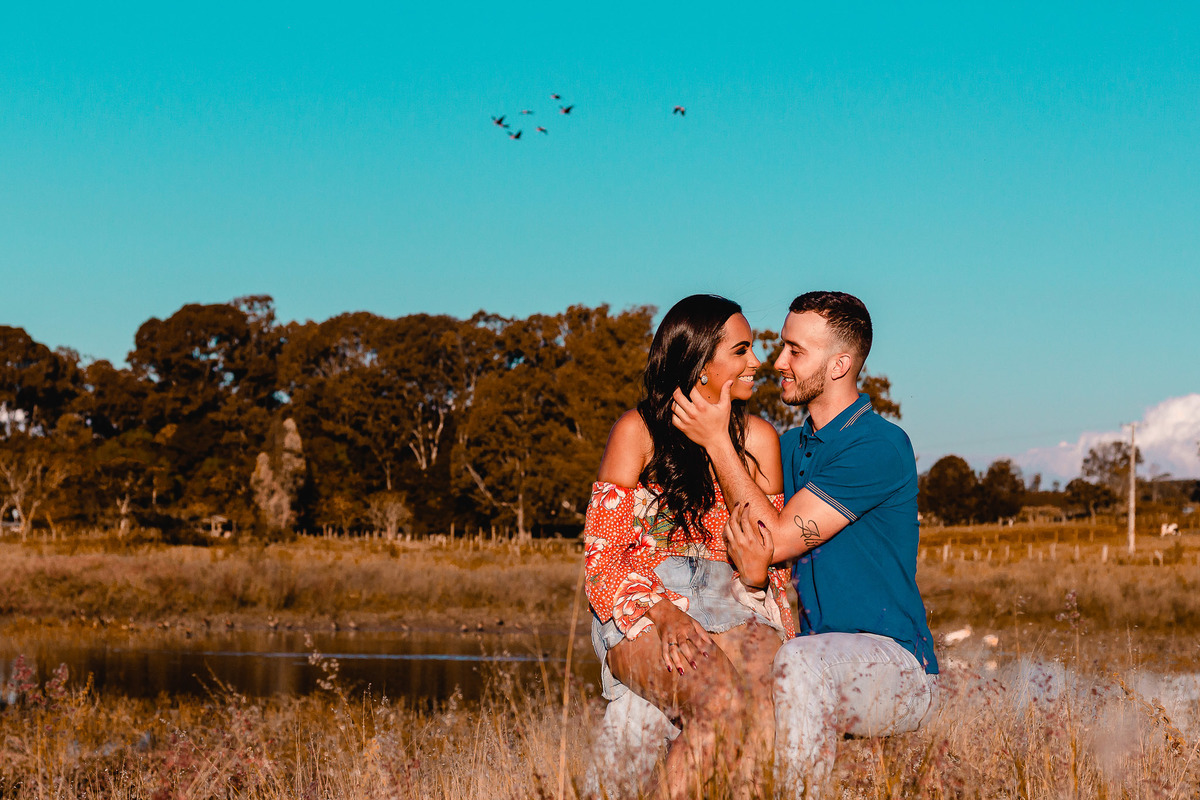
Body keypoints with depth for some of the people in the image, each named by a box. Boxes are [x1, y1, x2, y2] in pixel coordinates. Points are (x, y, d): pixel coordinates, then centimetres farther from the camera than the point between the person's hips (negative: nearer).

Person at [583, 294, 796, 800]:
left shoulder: (758, 439, 11)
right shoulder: (637, 432, 1)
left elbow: (768, 564, 11)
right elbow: (601, 558, -4)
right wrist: (664, 614, -20)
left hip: (737, 612, 3)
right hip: (644, 613, -3)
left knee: (775, 701, -34)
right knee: (720, 706, -35)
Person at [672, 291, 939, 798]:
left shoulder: (879, 447, -12)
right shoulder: (789, 446, 14)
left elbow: (779, 540, -15)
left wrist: (716, 441, -11)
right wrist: (748, 562, -19)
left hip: (894, 664, -7)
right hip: (817, 649, 7)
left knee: (800, 663, -38)